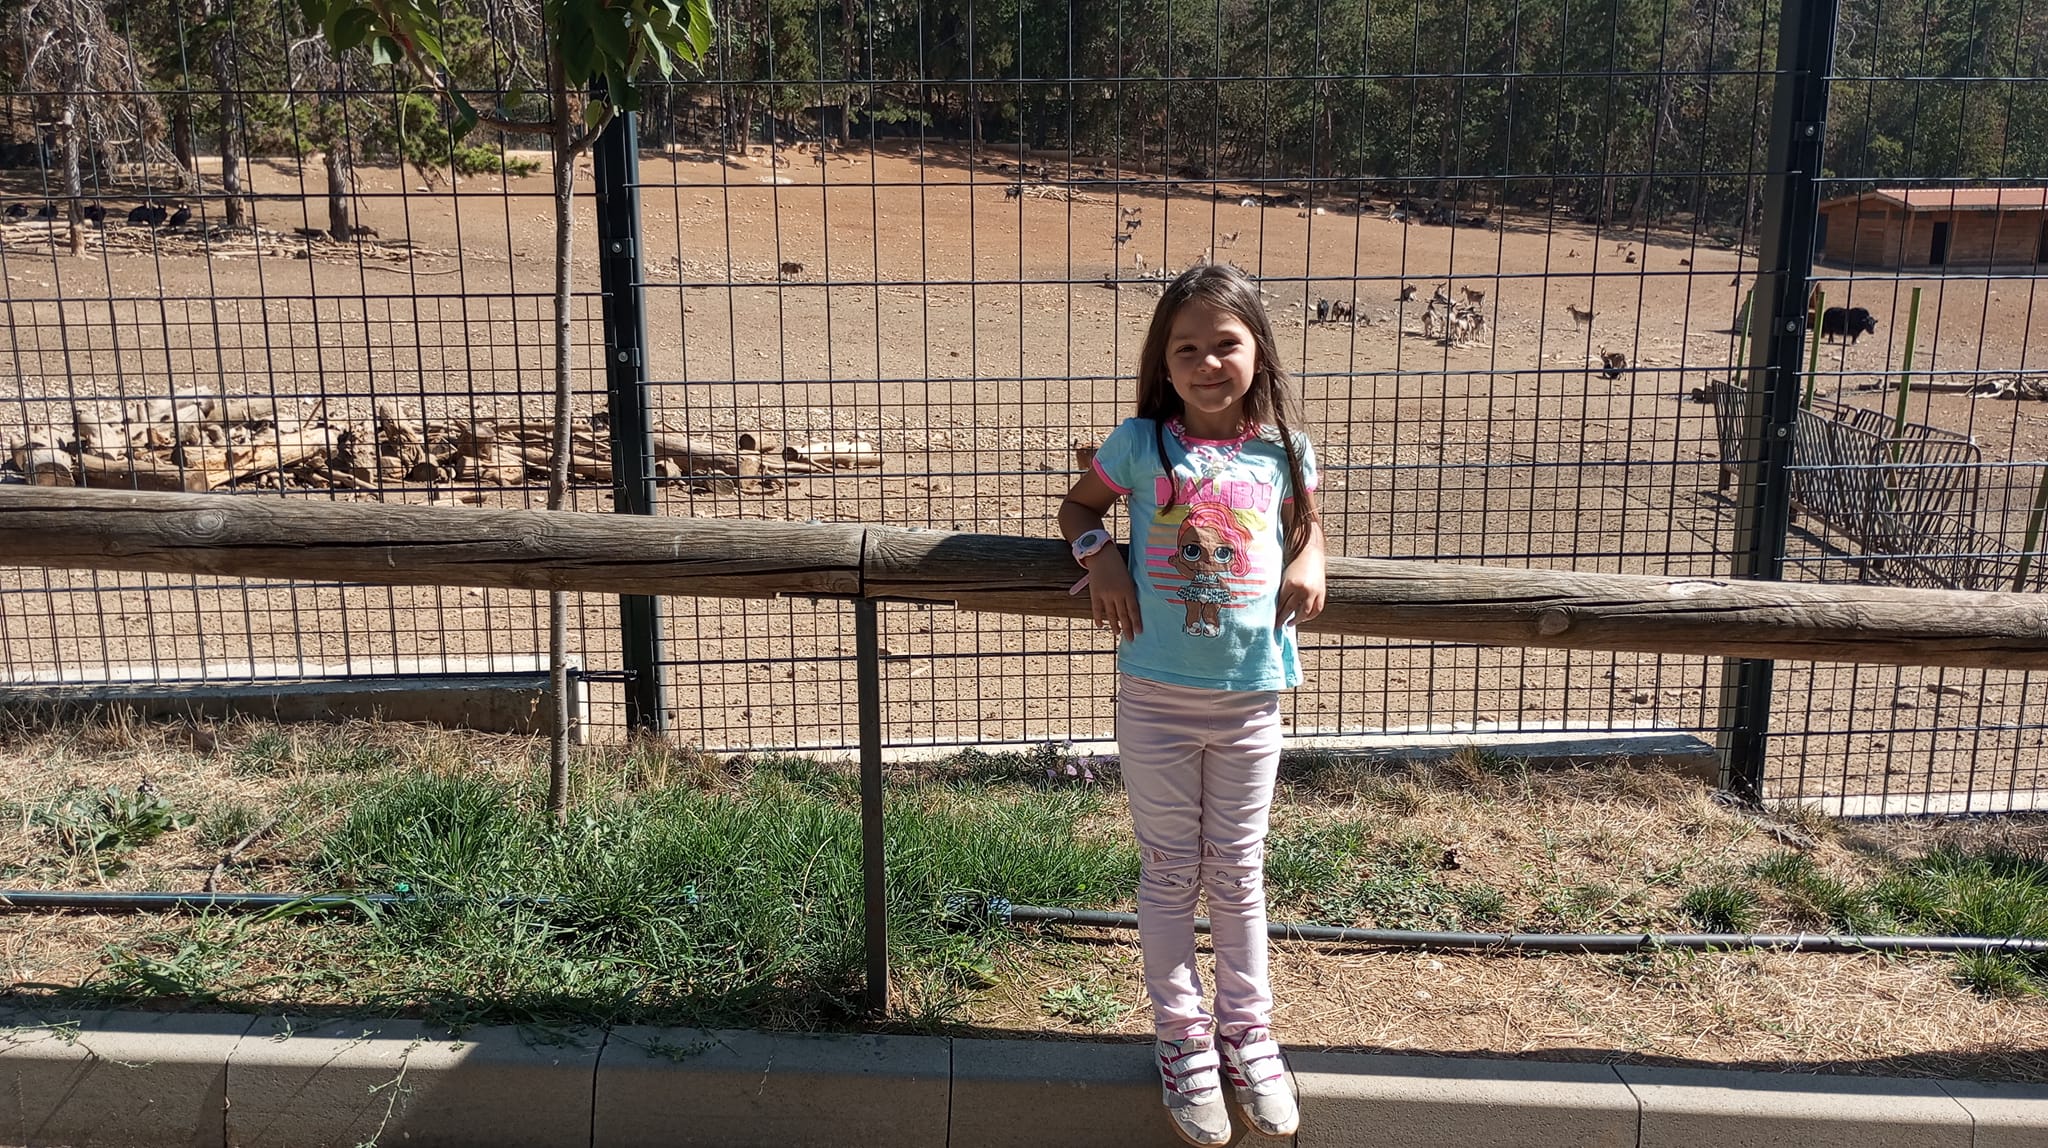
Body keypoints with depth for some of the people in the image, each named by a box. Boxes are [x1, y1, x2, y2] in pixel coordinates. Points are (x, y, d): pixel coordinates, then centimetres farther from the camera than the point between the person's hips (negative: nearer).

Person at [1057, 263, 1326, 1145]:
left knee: (1237, 874, 15)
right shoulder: (1140, 445, -6)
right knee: (1170, 874, 11)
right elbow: (1078, 505, 10)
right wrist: (1099, 556, -10)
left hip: (1250, 699, 1)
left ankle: (1247, 1030, 33)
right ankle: (1183, 1039, 27)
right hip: (1156, 697, -1)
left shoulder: (1283, 453, -2)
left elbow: (1307, 520, 17)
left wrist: (1309, 561, -5)